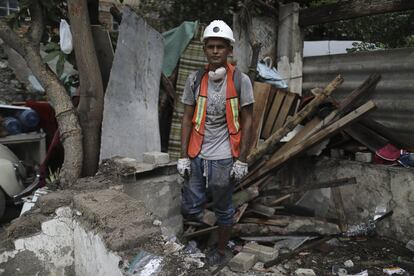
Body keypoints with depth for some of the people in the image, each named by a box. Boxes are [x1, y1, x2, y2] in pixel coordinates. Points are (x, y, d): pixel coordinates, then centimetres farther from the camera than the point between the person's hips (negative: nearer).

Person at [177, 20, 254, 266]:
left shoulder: (240, 81, -7)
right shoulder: (195, 79, 0)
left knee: (223, 209, 14)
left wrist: (242, 161, -7)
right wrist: (183, 156, 1)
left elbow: (247, 121, -4)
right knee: (190, 209, 6)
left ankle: (221, 250, 37)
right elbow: (187, 119, 4)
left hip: (224, 158, -2)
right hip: (197, 155, 3)